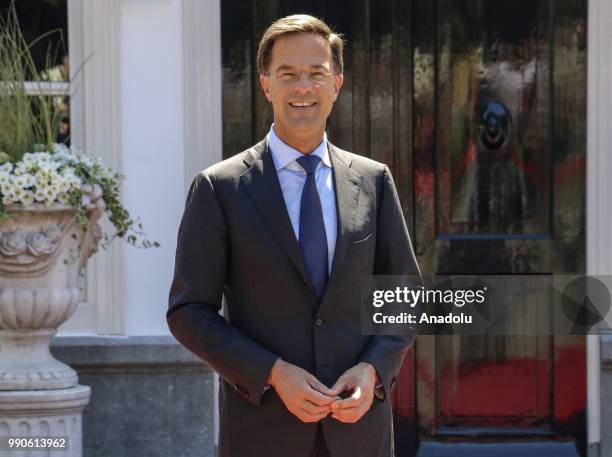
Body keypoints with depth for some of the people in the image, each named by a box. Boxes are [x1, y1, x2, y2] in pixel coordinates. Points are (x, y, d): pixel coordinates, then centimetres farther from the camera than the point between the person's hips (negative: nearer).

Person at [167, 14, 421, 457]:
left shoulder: (374, 181, 7)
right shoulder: (219, 188, -1)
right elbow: (189, 312, -3)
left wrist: (373, 369, -6)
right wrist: (273, 373, -14)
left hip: (359, 421, 2)